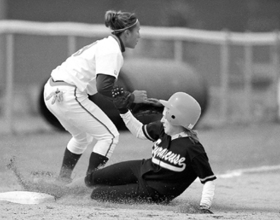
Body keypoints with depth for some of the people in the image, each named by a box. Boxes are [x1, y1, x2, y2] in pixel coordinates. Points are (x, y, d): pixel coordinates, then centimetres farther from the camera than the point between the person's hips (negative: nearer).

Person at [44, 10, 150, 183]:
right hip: (68, 95, -10)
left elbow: (102, 83, 16)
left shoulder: (106, 45, 18)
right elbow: (103, 87, -24)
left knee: (83, 136, 29)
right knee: (109, 135, -1)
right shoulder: (112, 51, -13)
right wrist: (131, 98, -14)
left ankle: (63, 177, 28)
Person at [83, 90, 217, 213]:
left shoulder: (193, 148, -27)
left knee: (97, 194, -10)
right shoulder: (161, 129, -7)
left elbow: (208, 179, -23)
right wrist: (122, 109, 4)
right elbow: (139, 131, 12)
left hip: (154, 191, -7)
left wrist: (204, 207, -34)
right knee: (91, 180, 8)